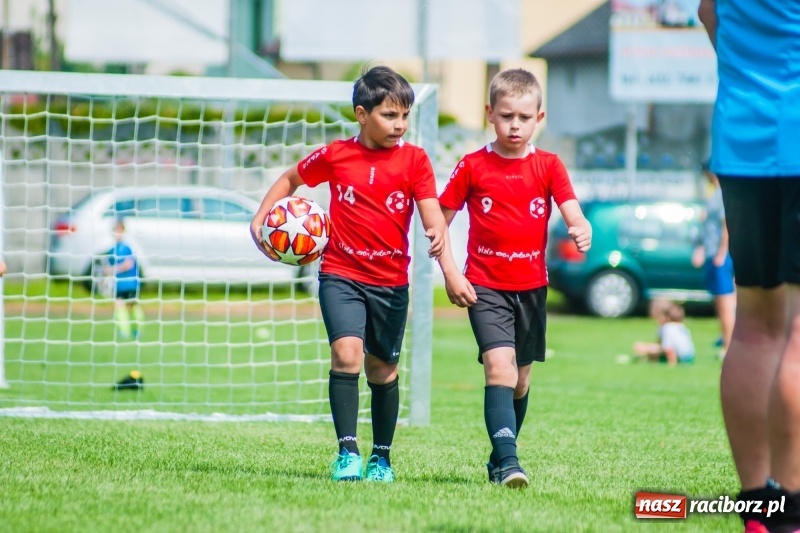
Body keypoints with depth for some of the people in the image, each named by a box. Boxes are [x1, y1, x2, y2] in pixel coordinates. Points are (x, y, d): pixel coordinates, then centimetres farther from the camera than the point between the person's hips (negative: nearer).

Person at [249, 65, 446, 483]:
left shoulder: (414, 160, -2)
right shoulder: (335, 156, -1)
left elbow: (431, 210, -12)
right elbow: (291, 179, 16)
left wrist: (437, 232, -35)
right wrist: (260, 218, 7)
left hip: (391, 281, 1)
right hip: (341, 274, -1)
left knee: (382, 369, 12)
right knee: (347, 352, -21)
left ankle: (381, 457, 29)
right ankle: (347, 452, -19)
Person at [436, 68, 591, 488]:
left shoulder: (548, 167, 3)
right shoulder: (473, 167, -1)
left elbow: (574, 216, -9)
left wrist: (581, 233, -33)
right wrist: (450, 273, -6)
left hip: (531, 287, 3)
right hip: (485, 287, -3)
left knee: (520, 378, 13)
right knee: (500, 367, -20)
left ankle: (498, 461, 30)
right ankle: (508, 461, -28)